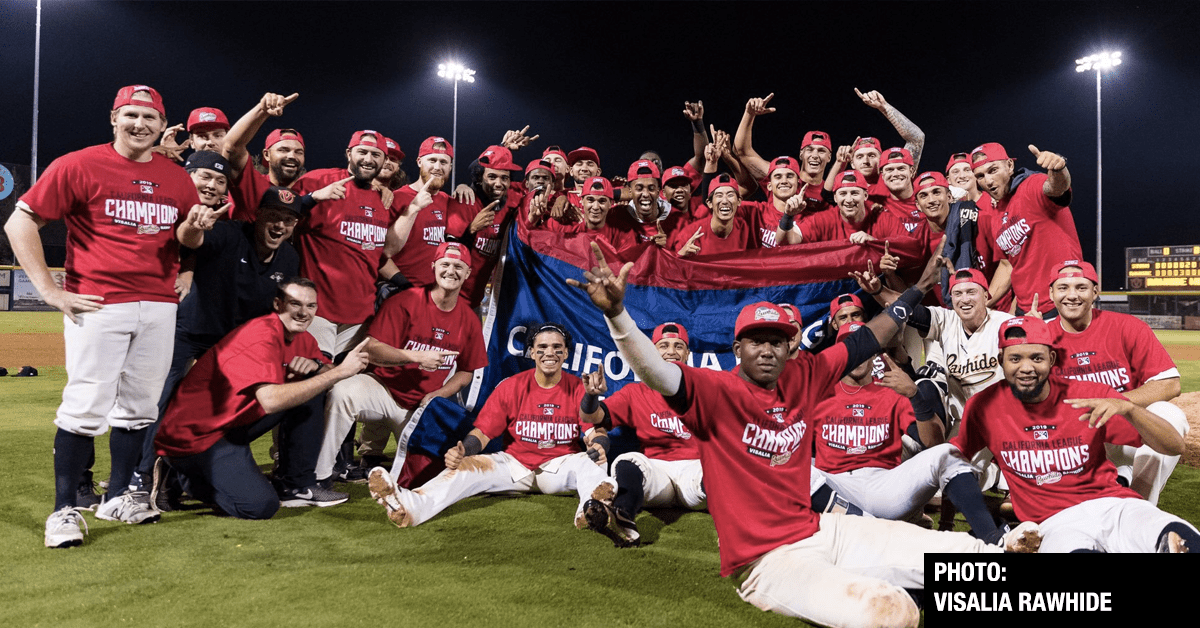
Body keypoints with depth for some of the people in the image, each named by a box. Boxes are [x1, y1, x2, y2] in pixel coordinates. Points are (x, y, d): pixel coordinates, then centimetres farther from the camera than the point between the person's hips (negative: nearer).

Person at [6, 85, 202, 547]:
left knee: (139, 407, 9)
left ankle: (116, 497, 23)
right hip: (97, 305, -4)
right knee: (85, 407, -6)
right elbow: (20, 222, -3)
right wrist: (50, 290, -8)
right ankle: (65, 509, 6)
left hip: (160, 306, 5)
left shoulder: (178, 178, 12)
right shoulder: (77, 166, -2)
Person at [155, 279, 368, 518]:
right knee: (261, 505, -23)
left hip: (236, 422, 9)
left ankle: (298, 485, 5)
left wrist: (315, 365, -14)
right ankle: (188, 479, 4)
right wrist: (339, 372, -36)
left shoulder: (301, 338, 4)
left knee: (311, 385, 0)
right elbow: (271, 400, -37)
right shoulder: (261, 335, -24)